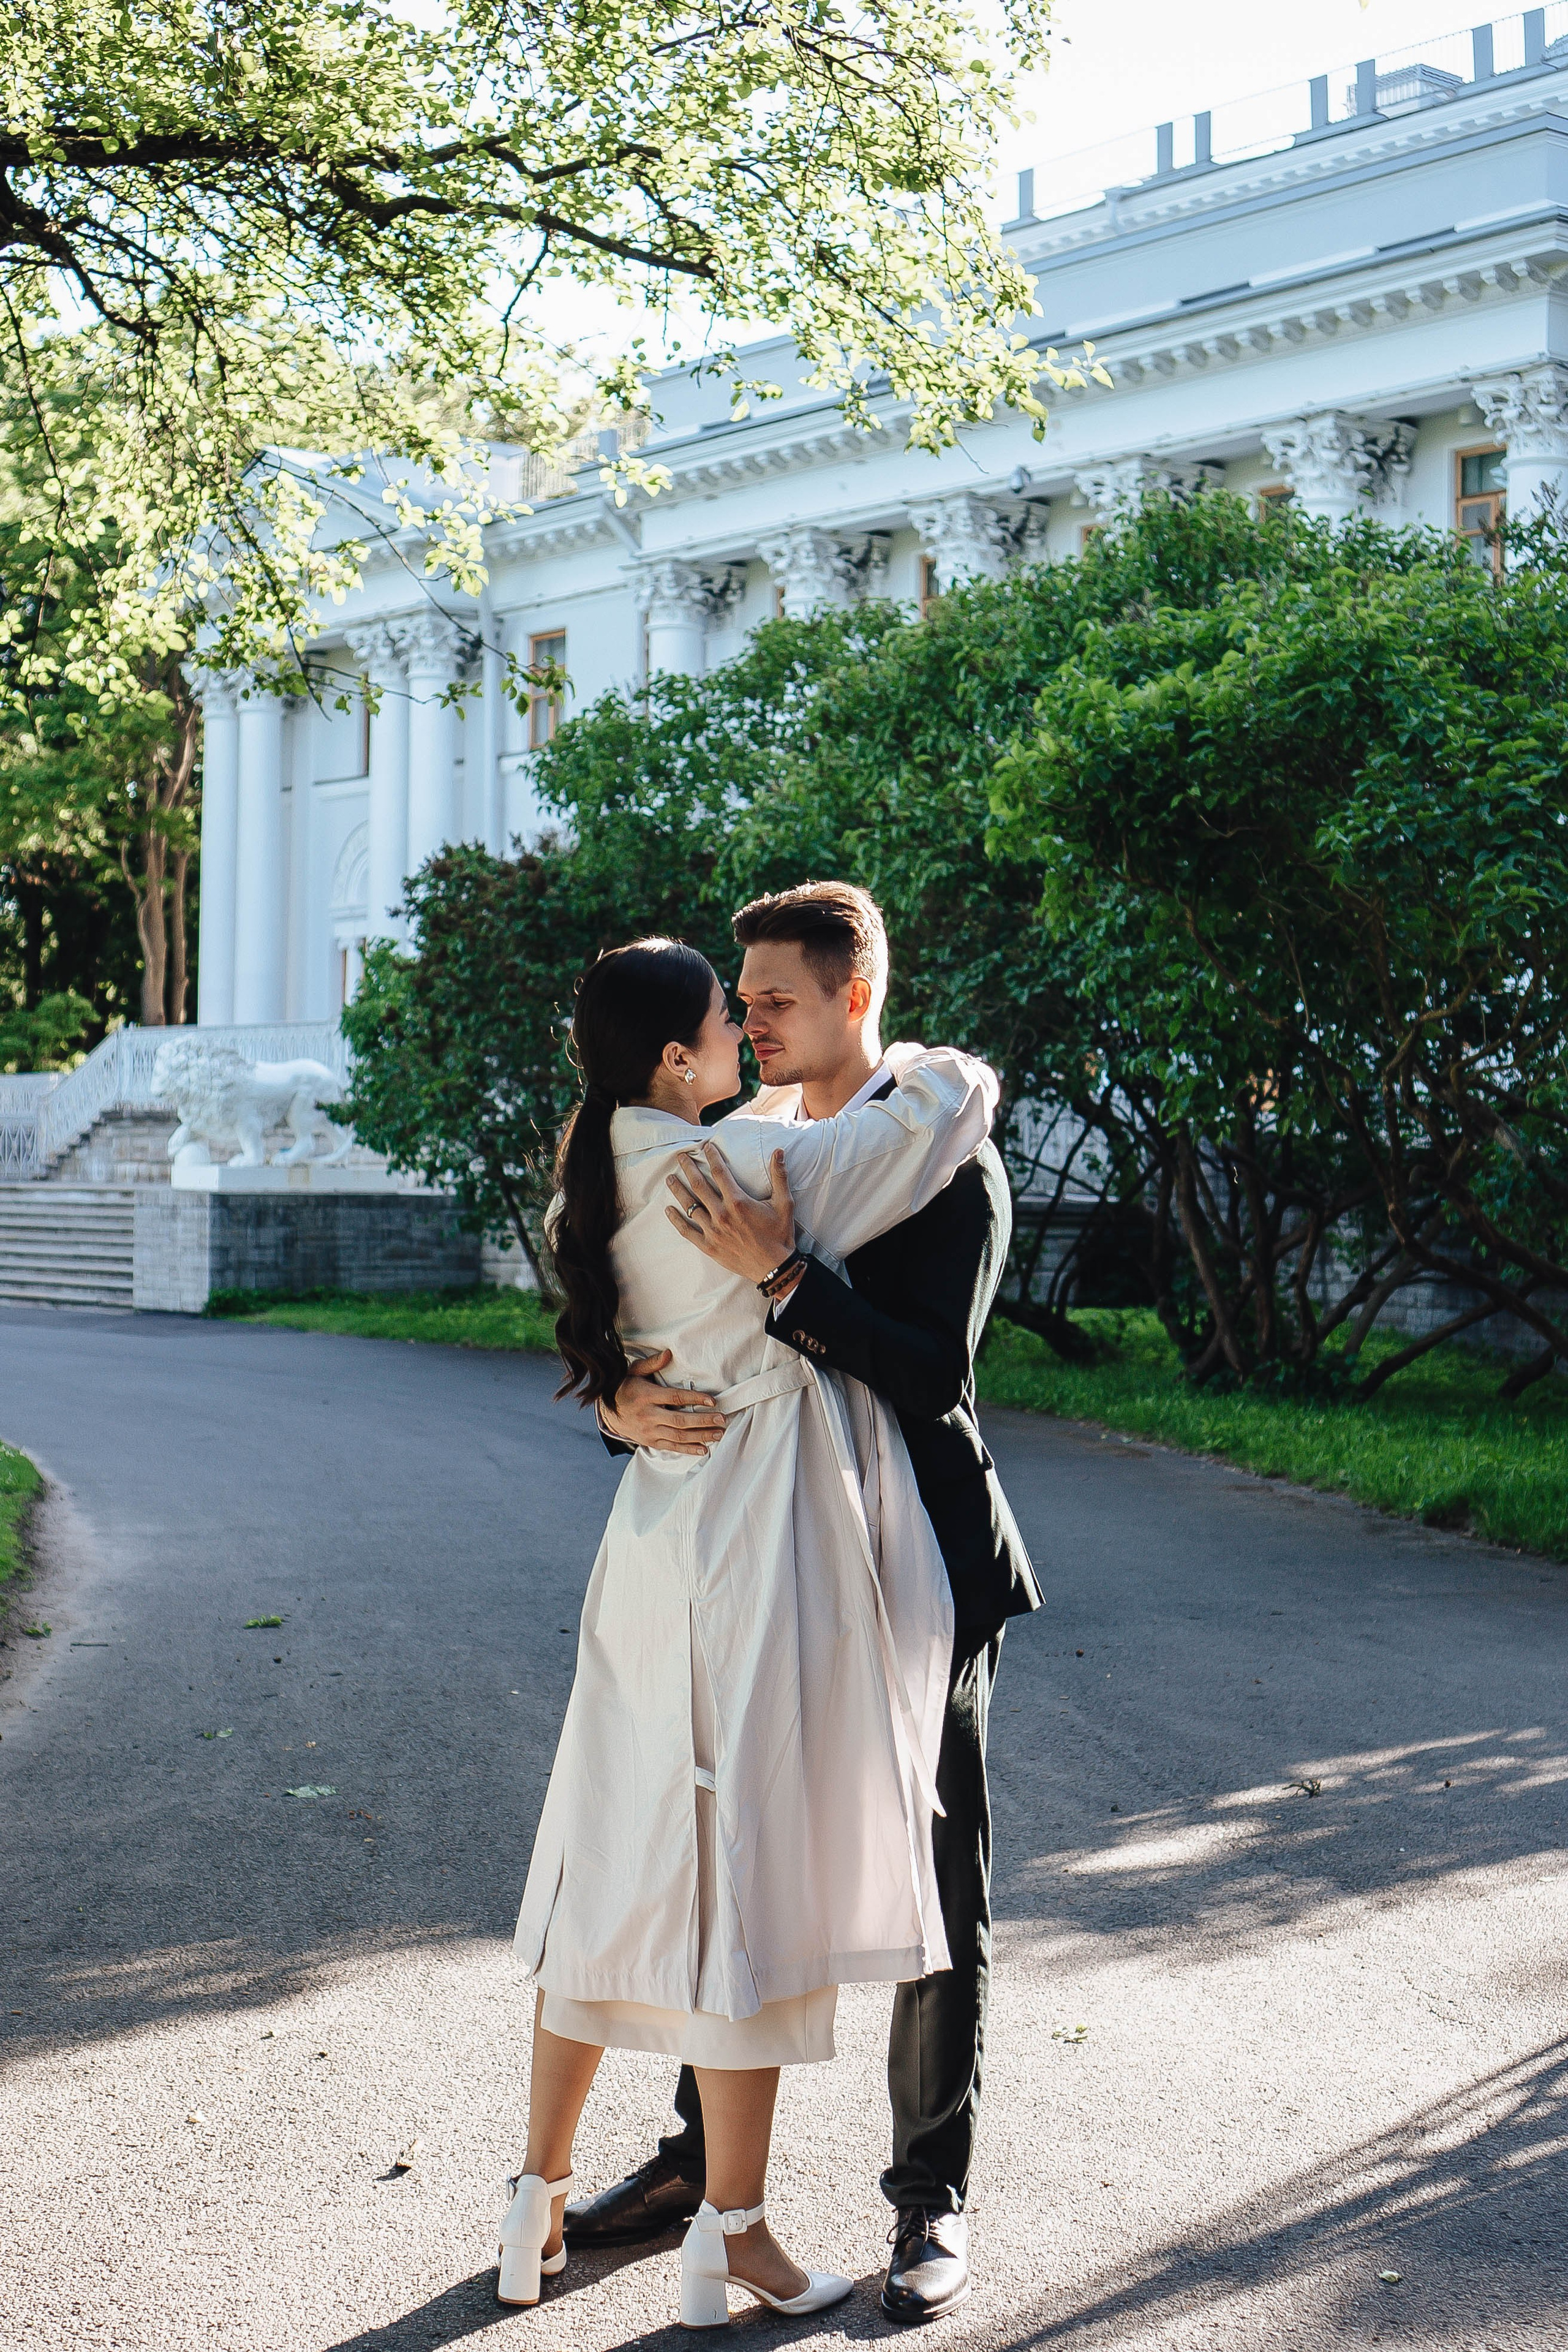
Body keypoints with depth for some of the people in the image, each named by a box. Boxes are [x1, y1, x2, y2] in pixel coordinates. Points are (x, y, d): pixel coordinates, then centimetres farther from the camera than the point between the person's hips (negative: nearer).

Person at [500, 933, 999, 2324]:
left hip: (659, 1538, 7)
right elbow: (962, 1098, -12)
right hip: (762, 1547, -7)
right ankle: (731, 2233, 14)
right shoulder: (748, 1164, -17)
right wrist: (907, 1067, 10)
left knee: (617, 1867, 15)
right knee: (749, 1880, 3)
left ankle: (540, 2205, 24)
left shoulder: (600, 1188, 5)